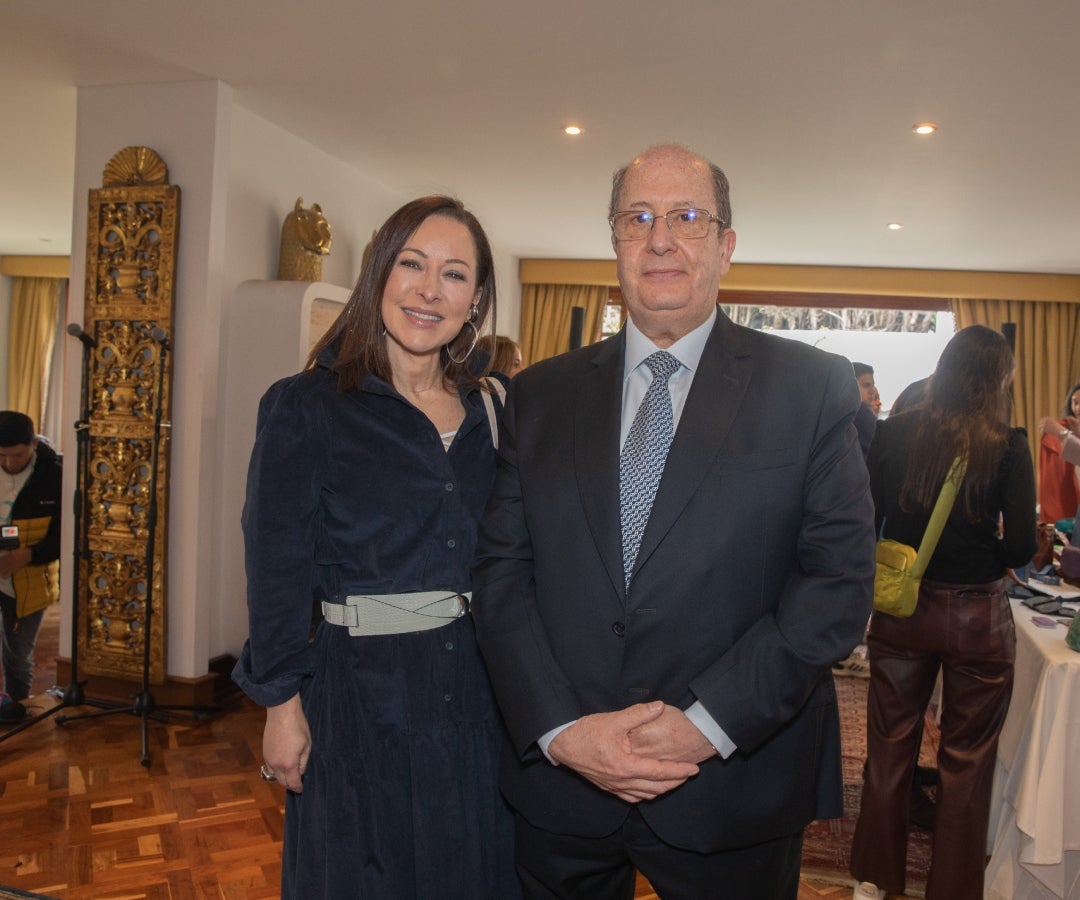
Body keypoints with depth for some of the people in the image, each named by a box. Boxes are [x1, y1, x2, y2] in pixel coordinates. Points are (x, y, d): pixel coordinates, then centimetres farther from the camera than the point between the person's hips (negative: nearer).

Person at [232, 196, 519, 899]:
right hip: (364, 689, -4)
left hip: (479, 694, 5)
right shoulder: (306, 407, -7)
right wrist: (283, 704, -7)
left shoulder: (488, 410, 5)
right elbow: (277, 569, -7)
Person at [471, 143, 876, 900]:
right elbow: (501, 569, -1)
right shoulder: (540, 395, 3)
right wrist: (561, 729, -11)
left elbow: (841, 576, -8)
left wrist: (709, 723, -14)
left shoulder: (813, 387, -3)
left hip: (734, 792, -1)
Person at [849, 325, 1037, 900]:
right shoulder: (1007, 446, -12)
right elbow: (1020, 548, -12)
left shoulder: (893, 433, -6)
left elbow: (865, 520, -2)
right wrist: (979, 555, 8)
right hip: (977, 616, -2)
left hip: (901, 609, 3)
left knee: (890, 745, 17)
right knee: (966, 760, 15)